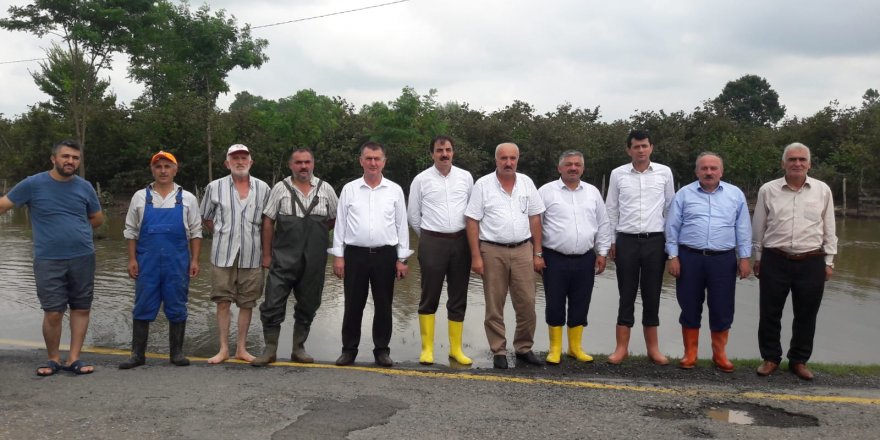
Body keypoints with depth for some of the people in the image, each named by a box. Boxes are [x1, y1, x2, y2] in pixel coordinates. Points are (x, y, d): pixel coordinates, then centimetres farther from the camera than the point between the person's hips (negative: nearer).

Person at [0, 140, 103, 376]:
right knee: (53, 313, -3)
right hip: (48, 261, -3)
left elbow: (98, 218, 17)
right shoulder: (33, 184, -2)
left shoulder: (84, 187, 5)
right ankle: (53, 359, 16)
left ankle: (73, 358, 14)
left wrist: (73, 231, 10)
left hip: (83, 258, 3)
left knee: (81, 308, 4)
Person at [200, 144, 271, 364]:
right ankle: (223, 349, 13)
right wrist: (222, 234, 8)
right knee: (223, 302, 2)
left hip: (251, 256, 1)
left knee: (247, 303, 7)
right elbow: (205, 218, 12)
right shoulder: (215, 187, 2)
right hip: (223, 255, -1)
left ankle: (241, 348, 17)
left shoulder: (262, 188, 4)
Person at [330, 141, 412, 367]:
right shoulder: (349, 189, 5)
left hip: (385, 255, 0)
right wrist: (338, 256, -1)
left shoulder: (395, 190, 5)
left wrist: (402, 259, 1)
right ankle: (349, 349, 17)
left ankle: (382, 350, 18)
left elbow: (402, 226, 5)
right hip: (355, 254, 0)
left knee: (383, 305, 7)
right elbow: (340, 224, 5)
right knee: (353, 305, 6)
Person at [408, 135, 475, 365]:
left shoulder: (466, 177, 6)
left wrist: (468, 237, 14)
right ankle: (427, 348, 11)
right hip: (432, 242, -2)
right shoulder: (421, 180, 0)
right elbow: (413, 216, 7)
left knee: (458, 297, 7)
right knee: (429, 297, 2)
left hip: (461, 241, 3)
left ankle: (456, 348, 16)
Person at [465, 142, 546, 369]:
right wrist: (476, 256, -8)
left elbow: (535, 219, 10)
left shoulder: (526, 183, 8)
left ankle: (524, 348, 20)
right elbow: (472, 222, -3)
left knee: (527, 303, 4)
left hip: (522, 250, 3)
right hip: (493, 251, -2)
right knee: (494, 306, 5)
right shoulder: (483, 185, -2)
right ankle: (499, 352, 16)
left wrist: (538, 253, 6)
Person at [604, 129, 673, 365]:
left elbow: (670, 208, 9)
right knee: (627, 295, 4)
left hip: (655, 241, 0)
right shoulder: (618, 174, 2)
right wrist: (611, 241, 4)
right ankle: (622, 348, 11)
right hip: (626, 241, 0)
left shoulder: (664, 172, 3)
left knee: (652, 295, 7)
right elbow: (611, 210, 7)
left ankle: (653, 348, 17)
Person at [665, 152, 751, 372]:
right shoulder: (684, 194, 5)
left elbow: (743, 229, 8)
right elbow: (672, 228, 4)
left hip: (723, 260, 1)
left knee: (722, 309, 5)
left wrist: (744, 257, 2)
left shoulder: (736, 195, 8)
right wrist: (673, 256, -2)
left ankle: (719, 353, 20)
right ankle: (690, 353, 18)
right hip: (689, 258, 0)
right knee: (690, 307, 6)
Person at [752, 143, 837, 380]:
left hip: (812, 263, 1)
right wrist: (757, 258, 8)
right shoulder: (768, 190, 1)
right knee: (770, 314, 6)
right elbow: (758, 227, 7)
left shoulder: (822, 190, 3)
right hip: (775, 261, 0)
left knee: (806, 315, 9)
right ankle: (770, 358, 22)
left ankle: (799, 361, 24)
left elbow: (829, 229, 7)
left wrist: (829, 261, 5)